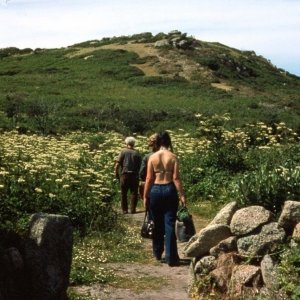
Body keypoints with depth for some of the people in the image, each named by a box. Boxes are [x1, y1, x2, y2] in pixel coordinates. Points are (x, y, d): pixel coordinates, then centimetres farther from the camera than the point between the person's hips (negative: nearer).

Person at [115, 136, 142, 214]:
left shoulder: (123, 151, -2)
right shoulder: (137, 153, 2)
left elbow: (117, 164, -7)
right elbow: (140, 166, 1)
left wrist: (116, 173, 4)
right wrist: (140, 174, 12)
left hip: (124, 174, 0)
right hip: (134, 175, 1)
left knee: (123, 193, 9)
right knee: (134, 193, 8)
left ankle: (124, 210, 10)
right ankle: (133, 209, 6)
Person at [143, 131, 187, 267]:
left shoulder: (152, 157, -2)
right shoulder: (173, 157, -4)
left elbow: (149, 178, -2)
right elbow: (176, 178, -8)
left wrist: (145, 196, 5)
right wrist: (182, 195, -4)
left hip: (155, 190, 1)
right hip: (169, 190, -1)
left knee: (157, 224, 15)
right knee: (170, 224, -1)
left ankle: (158, 253, 29)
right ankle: (171, 258, -4)